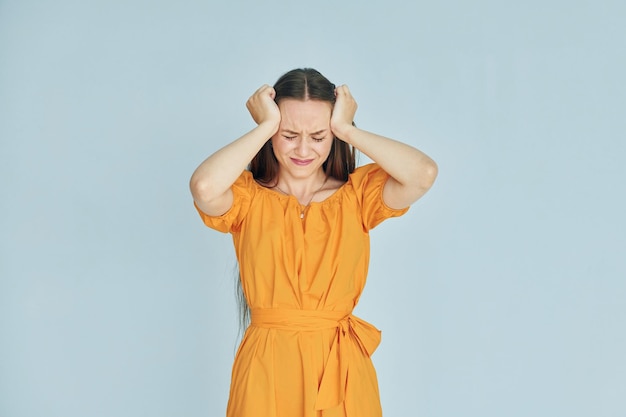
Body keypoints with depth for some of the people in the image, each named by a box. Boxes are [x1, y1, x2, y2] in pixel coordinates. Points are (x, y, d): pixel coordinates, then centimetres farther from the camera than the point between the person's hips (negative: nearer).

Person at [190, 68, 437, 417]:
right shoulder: (247, 196, -2)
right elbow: (204, 187, -26)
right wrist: (266, 126, -13)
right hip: (267, 368, -1)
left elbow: (424, 174, -17)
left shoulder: (358, 194, 1)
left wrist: (346, 129, -10)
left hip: (341, 369, 1)